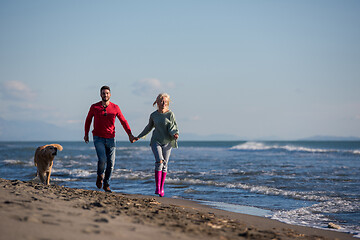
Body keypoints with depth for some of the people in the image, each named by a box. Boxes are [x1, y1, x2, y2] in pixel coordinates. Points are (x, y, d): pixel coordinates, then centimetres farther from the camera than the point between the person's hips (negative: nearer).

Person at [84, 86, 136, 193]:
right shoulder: (94, 107, -1)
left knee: (111, 163, 0)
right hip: (98, 138, -2)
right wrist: (86, 134, 16)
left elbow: (123, 121, 5)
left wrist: (130, 134, -4)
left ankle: (106, 185, 17)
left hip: (110, 139, 2)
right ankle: (100, 176, 11)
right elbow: (88, 120, 14)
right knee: (102, 159, -19)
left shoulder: (115, 108, 0)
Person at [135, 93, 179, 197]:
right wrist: (139, 137, 24)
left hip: (167, 142, 0)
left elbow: (173, 127, -6)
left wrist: (175, 134, -28)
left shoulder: (170, 114, -1)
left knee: (164, 165, 1)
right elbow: (149, 127, 20)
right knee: (159, 161, -19)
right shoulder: (153, 115, 6)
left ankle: (162, 188, 13)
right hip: (156, 141, 0)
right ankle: (157, 187, -16)